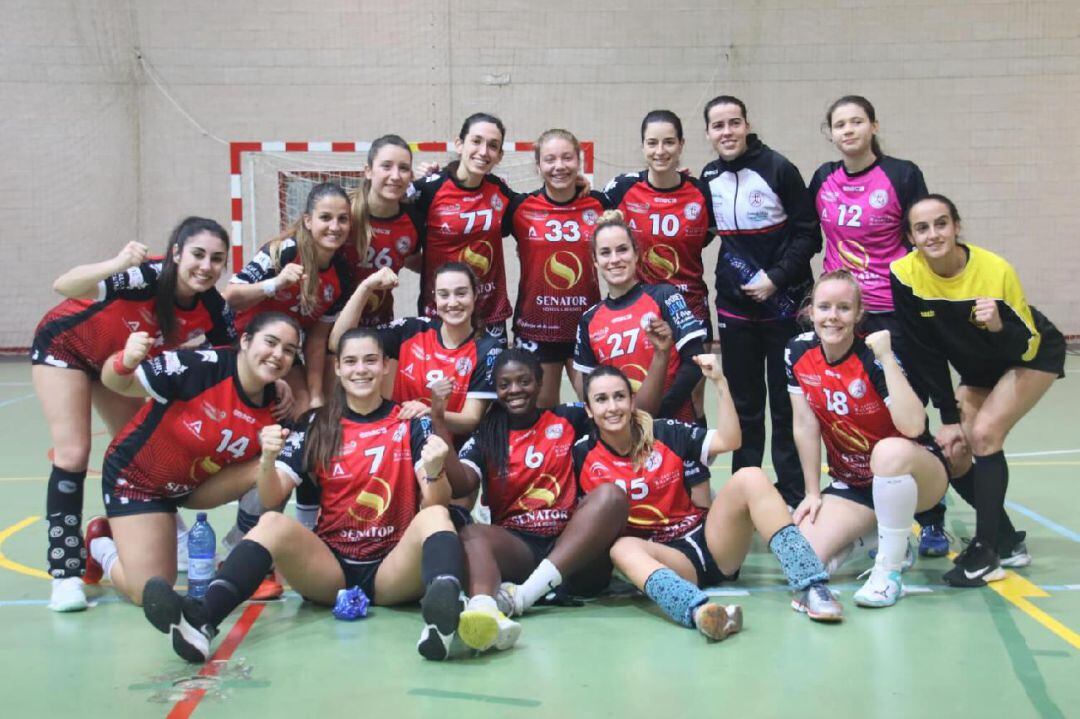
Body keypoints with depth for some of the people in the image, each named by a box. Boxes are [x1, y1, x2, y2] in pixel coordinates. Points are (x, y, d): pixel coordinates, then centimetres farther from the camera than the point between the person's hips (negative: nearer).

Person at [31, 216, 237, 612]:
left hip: (117, 362, 6)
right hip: (64, 346, -6)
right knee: (73, 454, -14)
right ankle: (66, 574, -8)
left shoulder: (213, 310, -22)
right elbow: (63, 286, -50)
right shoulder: (147, 276, -38)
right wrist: (116, 264, -67)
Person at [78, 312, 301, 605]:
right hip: (137, 478, -5)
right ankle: (102, 545, 21)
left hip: (196, 486, 5)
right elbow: (116, 383, -27)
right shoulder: (200, 367, -30)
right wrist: (125, 362, -47)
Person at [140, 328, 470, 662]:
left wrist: (434, 470, -28)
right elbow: (271, 500, 0)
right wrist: (268, 459, -21)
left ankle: (443, 614, -59)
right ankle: (202, 617, -48)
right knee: (272, 523, -24)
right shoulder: (316, 426, 8)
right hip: (331, 567, 1)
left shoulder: (412, 424, 5)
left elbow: (435, 504, -6)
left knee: (436, 516, -29)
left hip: (395, 568, -1)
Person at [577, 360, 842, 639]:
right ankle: (699, 612, -62)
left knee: (750, 477, -21)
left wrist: (719, 383, -11)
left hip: (709, 541, 2)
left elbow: (729, 441, -6)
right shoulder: (582, 456, -1)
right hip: (662, 557, -2)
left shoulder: (666, 433, 0)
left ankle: (810, 588, -31)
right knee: (622, 548, -35)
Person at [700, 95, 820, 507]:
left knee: (787, 406, 2)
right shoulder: (708, 178, 6)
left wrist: (776, 278, -17)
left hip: (785, 305, -4)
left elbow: (808, 234, -9)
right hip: (734, 308, 4)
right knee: (743, 406, 11)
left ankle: (793, 496, 11)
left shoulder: (777, 168, -9)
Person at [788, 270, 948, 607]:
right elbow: (805, 426, -1)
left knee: (890, 451, -41)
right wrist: (813, 493, -1)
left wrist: (886, 356, -37)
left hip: (914, 475, -4)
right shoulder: (798, 352, -8)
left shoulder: (874, 358, -22)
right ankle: (870, 530, 16)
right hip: (853, 483, 5)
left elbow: (913, 426, -37)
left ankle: (890, 571, -22)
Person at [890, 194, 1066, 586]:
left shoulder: (995, 271, -32)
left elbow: (1026, 346, -24)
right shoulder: (905, 275, -23)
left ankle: (986, 551, -13)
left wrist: (998, 326, -45)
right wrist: (949, 416, -14)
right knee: (952, 452, -6)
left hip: (1033, 358, -5)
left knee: (984, 433, -23)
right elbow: (926, 352, -15)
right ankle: (1008, 543, 13)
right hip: (978, 368, 5)